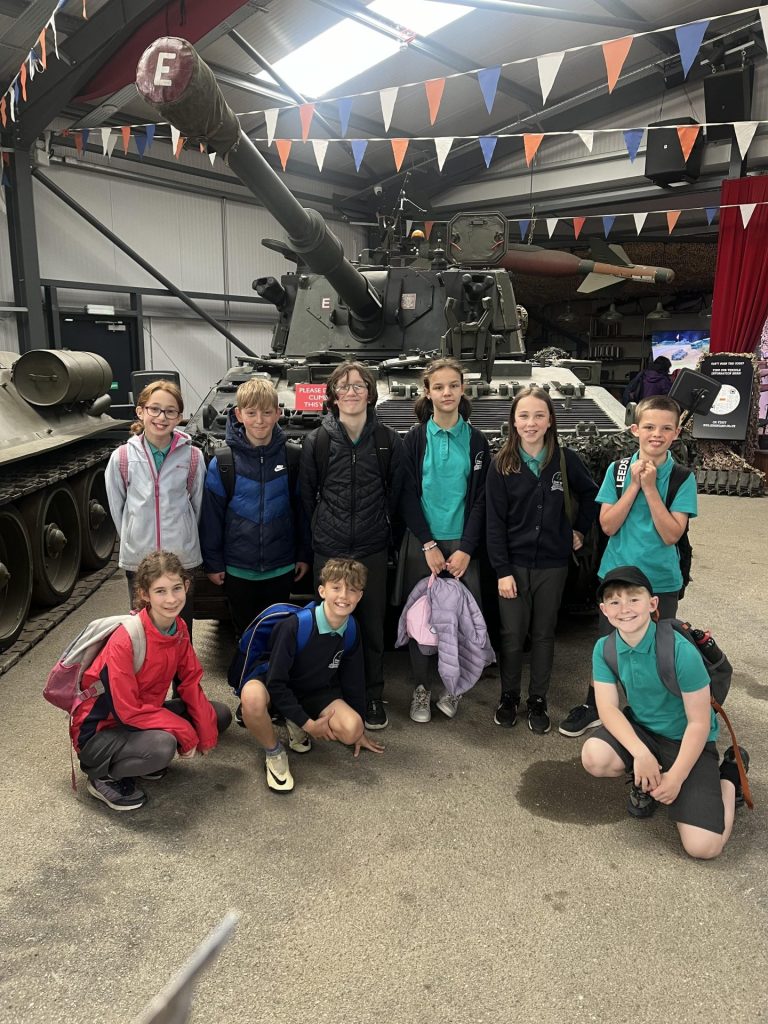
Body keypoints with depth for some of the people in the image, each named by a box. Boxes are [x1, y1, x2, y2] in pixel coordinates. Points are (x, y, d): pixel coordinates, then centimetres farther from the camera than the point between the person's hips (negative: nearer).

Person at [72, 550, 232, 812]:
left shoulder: (179, 628, -8)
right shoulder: (124, 641, -30)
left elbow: (190, 682, 1)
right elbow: (127, 710, -27)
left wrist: (207, 732, -7)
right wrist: (185, 732, -24)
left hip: (143, 714, 8)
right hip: (99, 731, -7)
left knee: (220, 714, 1)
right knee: (163, 746, -35)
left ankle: (141, 755, 7)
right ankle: (103, 775, -5)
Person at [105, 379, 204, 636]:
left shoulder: (192, 457, -5)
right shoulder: (122, 457, -3)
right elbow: (117, 507, 7)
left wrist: (183, 537, 11)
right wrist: (134, 539, 8)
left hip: (182, 558, 0)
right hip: (137, 559, 0)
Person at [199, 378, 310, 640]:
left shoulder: (292, 458, -5)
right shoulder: (222, 462, -9)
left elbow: (301, 510, 2)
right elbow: (211, 516, -4)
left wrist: (303, 555, 4)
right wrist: (213, 563, -3)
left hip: (281, 567, 1)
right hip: (238, 569, -1)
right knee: (245, 632, 15)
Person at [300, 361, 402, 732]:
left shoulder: (388, 440, 2)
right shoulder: (317, 441, 1)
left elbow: (395, 493, 9)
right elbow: (307, 496, 7)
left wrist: (383, 530, 9)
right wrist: (320, 533, 9)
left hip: (373, 550, 1)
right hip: (328, 550, 0)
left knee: (373, 625, 8)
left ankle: (373, 697, 23)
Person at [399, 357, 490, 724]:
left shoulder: (476, 441, 4)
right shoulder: (415, 438, 1)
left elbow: (480, 500, 2)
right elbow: (408, 497, -2)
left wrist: (465, 549, -7)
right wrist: (429, 545, -9)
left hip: (461, 544, 1)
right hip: (421, 543, -1)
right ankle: (421, 687, 19)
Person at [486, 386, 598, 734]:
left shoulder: (566, 459, -4)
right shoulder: (501, 464, -6)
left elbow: (590, 495, 14)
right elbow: (494, 521, -7)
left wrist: (580, 530, 7)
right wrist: (502, 570, -11)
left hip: (552, 564, 1)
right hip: (514, 563, -1)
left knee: (544, 634, 11)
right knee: (512, 634, 5)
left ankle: (538, 700, 26)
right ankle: (508, 696, 26)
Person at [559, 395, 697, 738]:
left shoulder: (683, 478, -8)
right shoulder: (617, 470, -4)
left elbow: (671, 534, -16)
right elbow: (608, 525, -10)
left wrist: (650, 487, -21)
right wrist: (634, 485, -17)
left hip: (661, 581, -1)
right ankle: (593, 707, 33)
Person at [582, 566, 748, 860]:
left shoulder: (681, 651, -26)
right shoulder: (604, 648, -12)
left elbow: (699, 723, -19)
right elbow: (608, 707, -14)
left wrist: (675, 778, -18)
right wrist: (640, 754, -29)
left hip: (686, 740, -4)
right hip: (641, 729, 4)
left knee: (703, 846, -16)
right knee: (594, 756, -29)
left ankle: (729, 775, 14)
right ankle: (645, 781, 7)